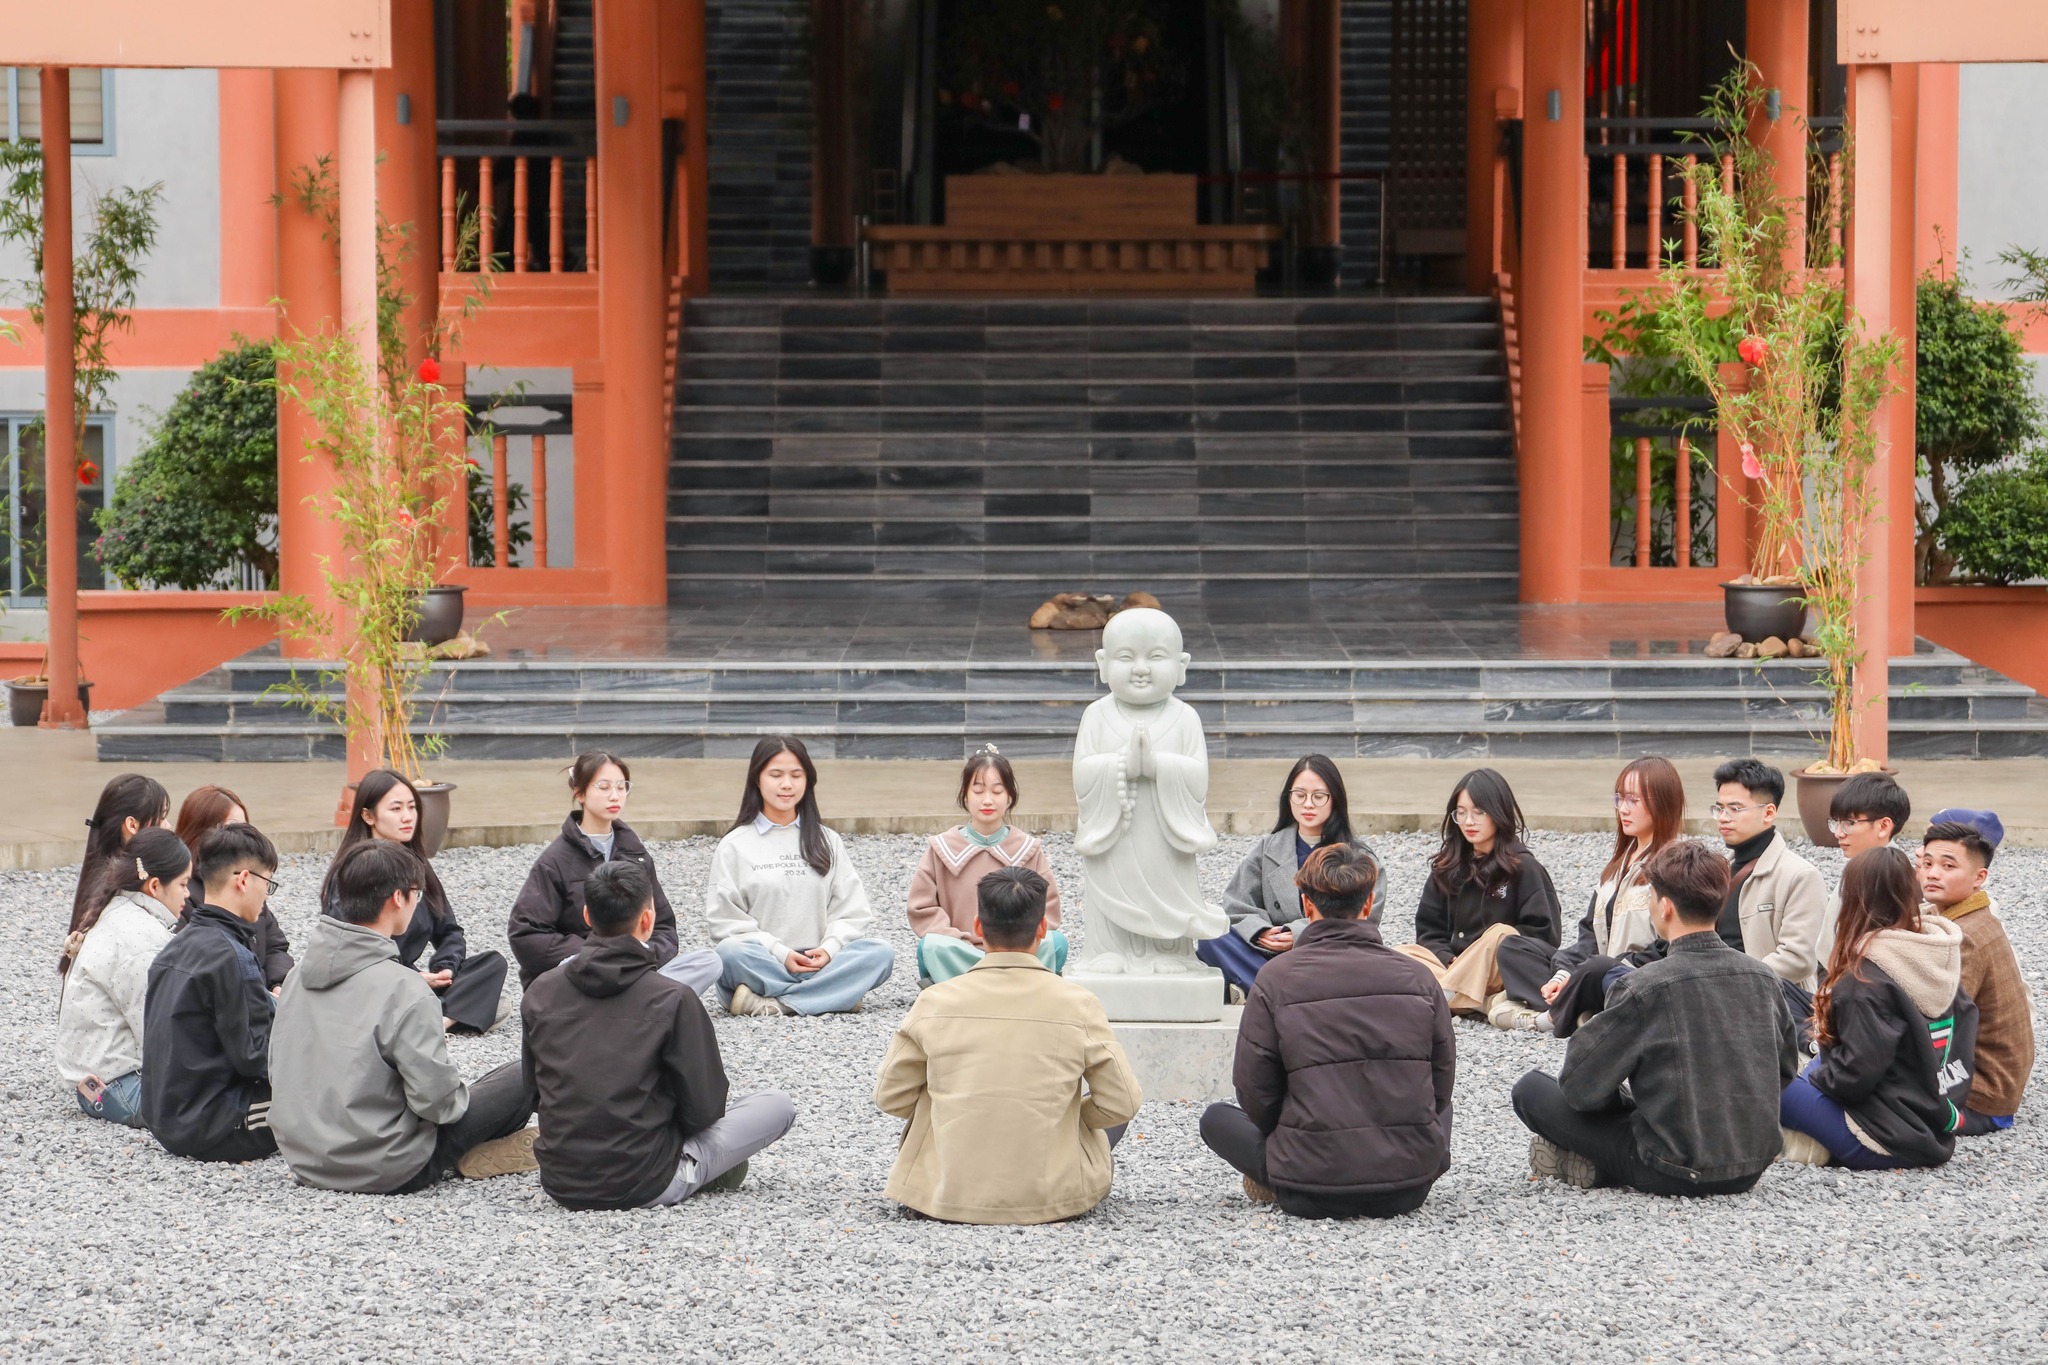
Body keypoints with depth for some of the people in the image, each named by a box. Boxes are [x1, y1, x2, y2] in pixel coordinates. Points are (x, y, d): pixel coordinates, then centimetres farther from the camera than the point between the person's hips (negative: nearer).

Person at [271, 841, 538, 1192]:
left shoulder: (299, 976, 2)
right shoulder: (404, 989, -21)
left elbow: (279, 1071, 11)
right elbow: (438, 1101, -22)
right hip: (384, 1173, -8)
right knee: (523, 1076, 3)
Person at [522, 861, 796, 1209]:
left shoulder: (540, 995, -1)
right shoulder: (673, 1000, -14)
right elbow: (704, 1107, -7)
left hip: (560, 1186, 5)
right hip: (644, 1187, -5)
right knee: (778, 1105, 8)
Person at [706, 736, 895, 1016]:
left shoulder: (827, 841, 16)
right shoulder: (735, 846, 7)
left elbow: (851, 910, 8)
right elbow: (726, 918, -2)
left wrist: (830, 948, -12)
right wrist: (780, 954, -14)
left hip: (818, 962, 3)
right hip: (761, 964, -3)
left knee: (881, 953, -25)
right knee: (730, 953, -36)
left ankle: (771, 1004, -33)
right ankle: (837, 993, -31)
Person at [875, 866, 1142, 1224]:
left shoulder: (936, 1002, -7)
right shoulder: (1077, 1004, -10)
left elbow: (889, 1098, 2)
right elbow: (1122, 1104, -4)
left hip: (947, 1197, 2)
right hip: (1054, 1198, -2)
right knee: (1115, 1114, 25)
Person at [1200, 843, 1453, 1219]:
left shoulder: (1276, 979, -6)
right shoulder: (1417, 977, 1)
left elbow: (1255, 1093, -2)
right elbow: (1441, 1084, 9)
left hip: (1313, 1194, -2)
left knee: (1216, 1118, 21)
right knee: (1438, 1107, 36)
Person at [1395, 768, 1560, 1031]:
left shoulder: (1522, 867, 1)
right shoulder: (1448, 868, 13)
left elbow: (1542, 932, -5)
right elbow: (1429, 930, 11)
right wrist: (1450, 960, -9)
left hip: (1504, 974, -4)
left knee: (1500, 933, -33)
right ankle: (1496, 1004, -34)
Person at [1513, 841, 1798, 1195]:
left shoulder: (1644, 987, -17)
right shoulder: (1761, 977, -1)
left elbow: (1580, 1086, -11)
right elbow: (1786, 1069, 13)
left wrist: (1622, 1095, 10)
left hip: (1678, 1173, -6)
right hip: (1754, 1167, 6)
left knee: (1531, 1089, 6)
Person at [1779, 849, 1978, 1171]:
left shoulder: (1866, 976, -19)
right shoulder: (1943, 962, 4)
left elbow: (1858, 1071, -23)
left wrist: (1816, 1078, -3)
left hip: (1887, 1142, -8)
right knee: (1818, 1066, 24)